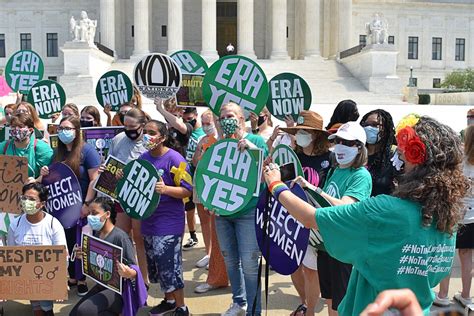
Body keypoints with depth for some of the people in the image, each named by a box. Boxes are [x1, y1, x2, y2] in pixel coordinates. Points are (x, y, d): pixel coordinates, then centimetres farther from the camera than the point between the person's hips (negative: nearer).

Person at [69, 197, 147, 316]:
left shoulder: (120, 236, -21)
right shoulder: (96, 234, 3)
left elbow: (133, 270, -20)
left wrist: (128, 273, -43)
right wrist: (83, 257, -2)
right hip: (102, 284, 9)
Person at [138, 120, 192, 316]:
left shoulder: (174, 159, -15)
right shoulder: (143, 158, 6)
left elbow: (188, 190, -15)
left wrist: (165, 189, -30)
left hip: (168, 222, -7)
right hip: (149, 221, 7)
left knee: (169, 265, -5)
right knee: (156, 265, 16)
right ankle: (169, 300, 34)